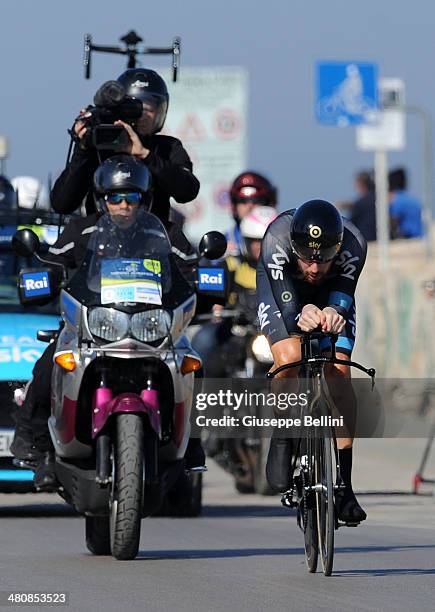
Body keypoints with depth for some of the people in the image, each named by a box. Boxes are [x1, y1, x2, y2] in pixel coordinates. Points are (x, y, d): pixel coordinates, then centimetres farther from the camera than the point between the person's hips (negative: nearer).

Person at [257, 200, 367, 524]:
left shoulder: (353, 245, -35)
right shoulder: (277, 240, -39)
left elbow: (342, 300, -33)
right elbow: (287, 308, -39)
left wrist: (334, 313, -57)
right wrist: (303, 315, -63)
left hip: (331, 294, 2)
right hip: (283, 290, -2)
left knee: (339, 375, -15)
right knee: (289, 359, -29)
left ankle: (344, 487, -11)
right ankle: (282, 438, -2)